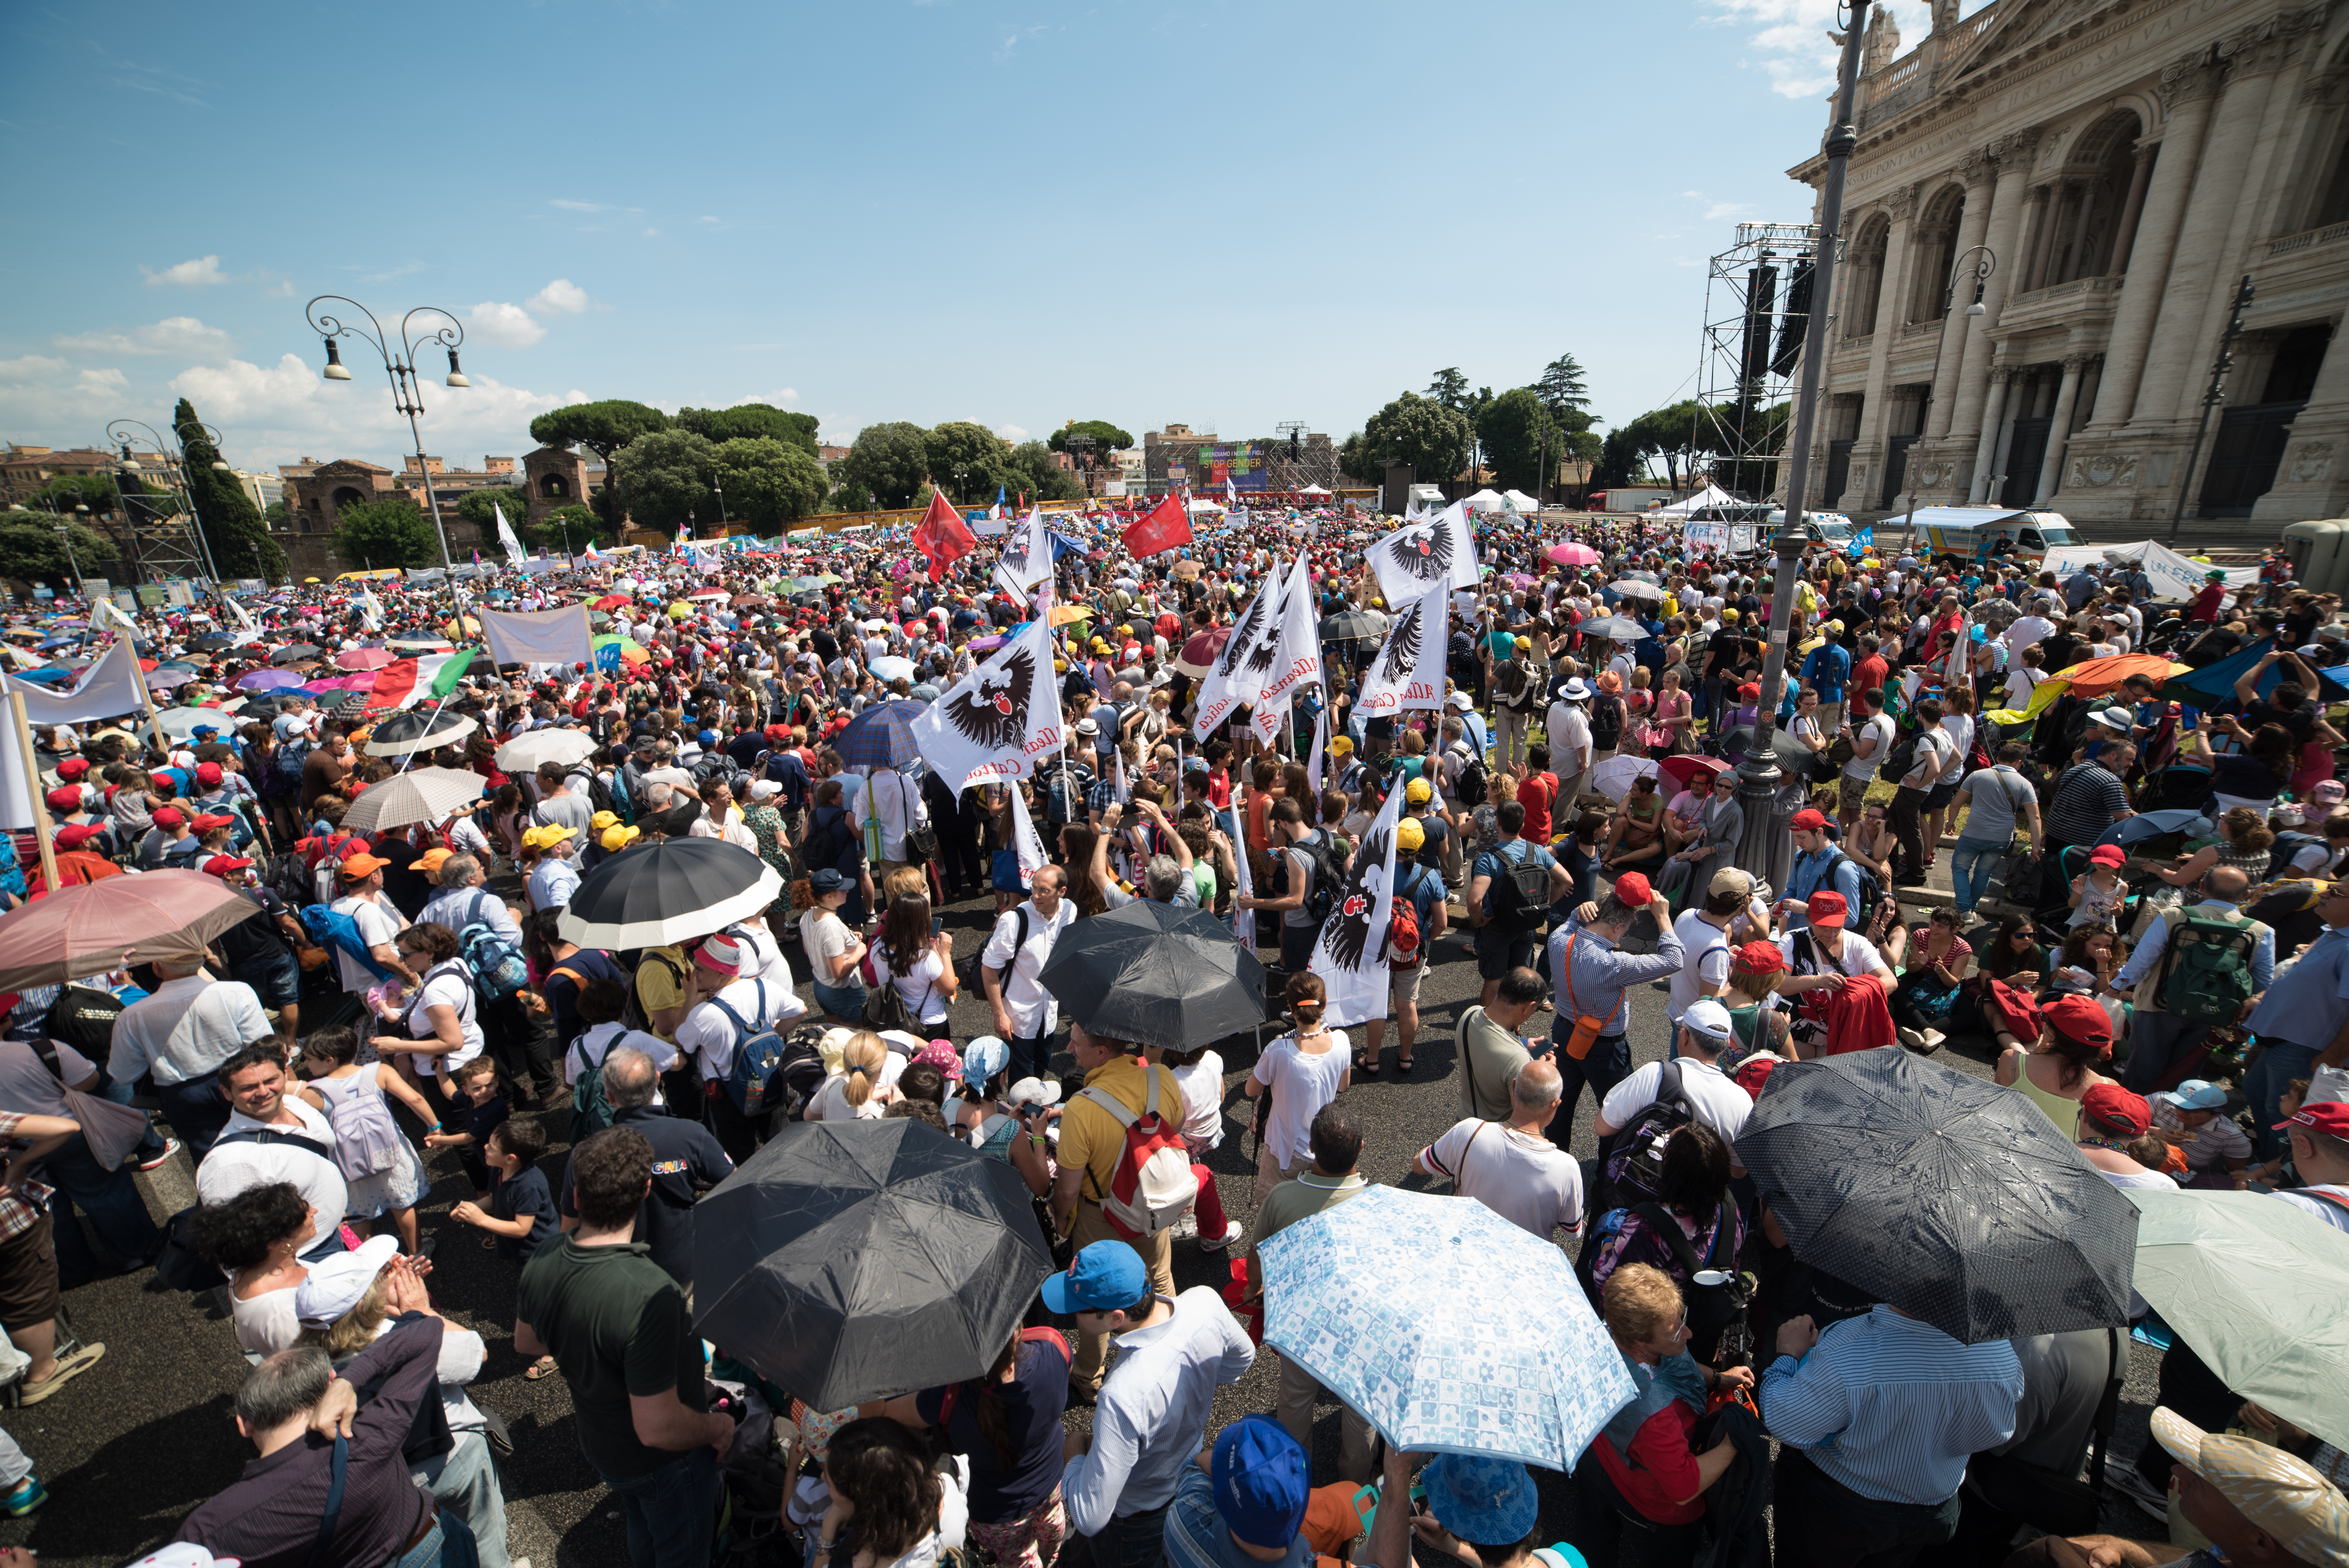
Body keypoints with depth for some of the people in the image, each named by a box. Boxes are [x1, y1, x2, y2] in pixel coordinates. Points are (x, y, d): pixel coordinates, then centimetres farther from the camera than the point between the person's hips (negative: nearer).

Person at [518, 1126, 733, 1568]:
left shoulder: (540, 1266, -20)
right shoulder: (651, 1296, -44)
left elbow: (526, 1342, 2)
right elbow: (658, 1428, -35)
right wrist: (719, 1427, -17)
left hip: (598, 1445, 6)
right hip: (666, 1464, -6)